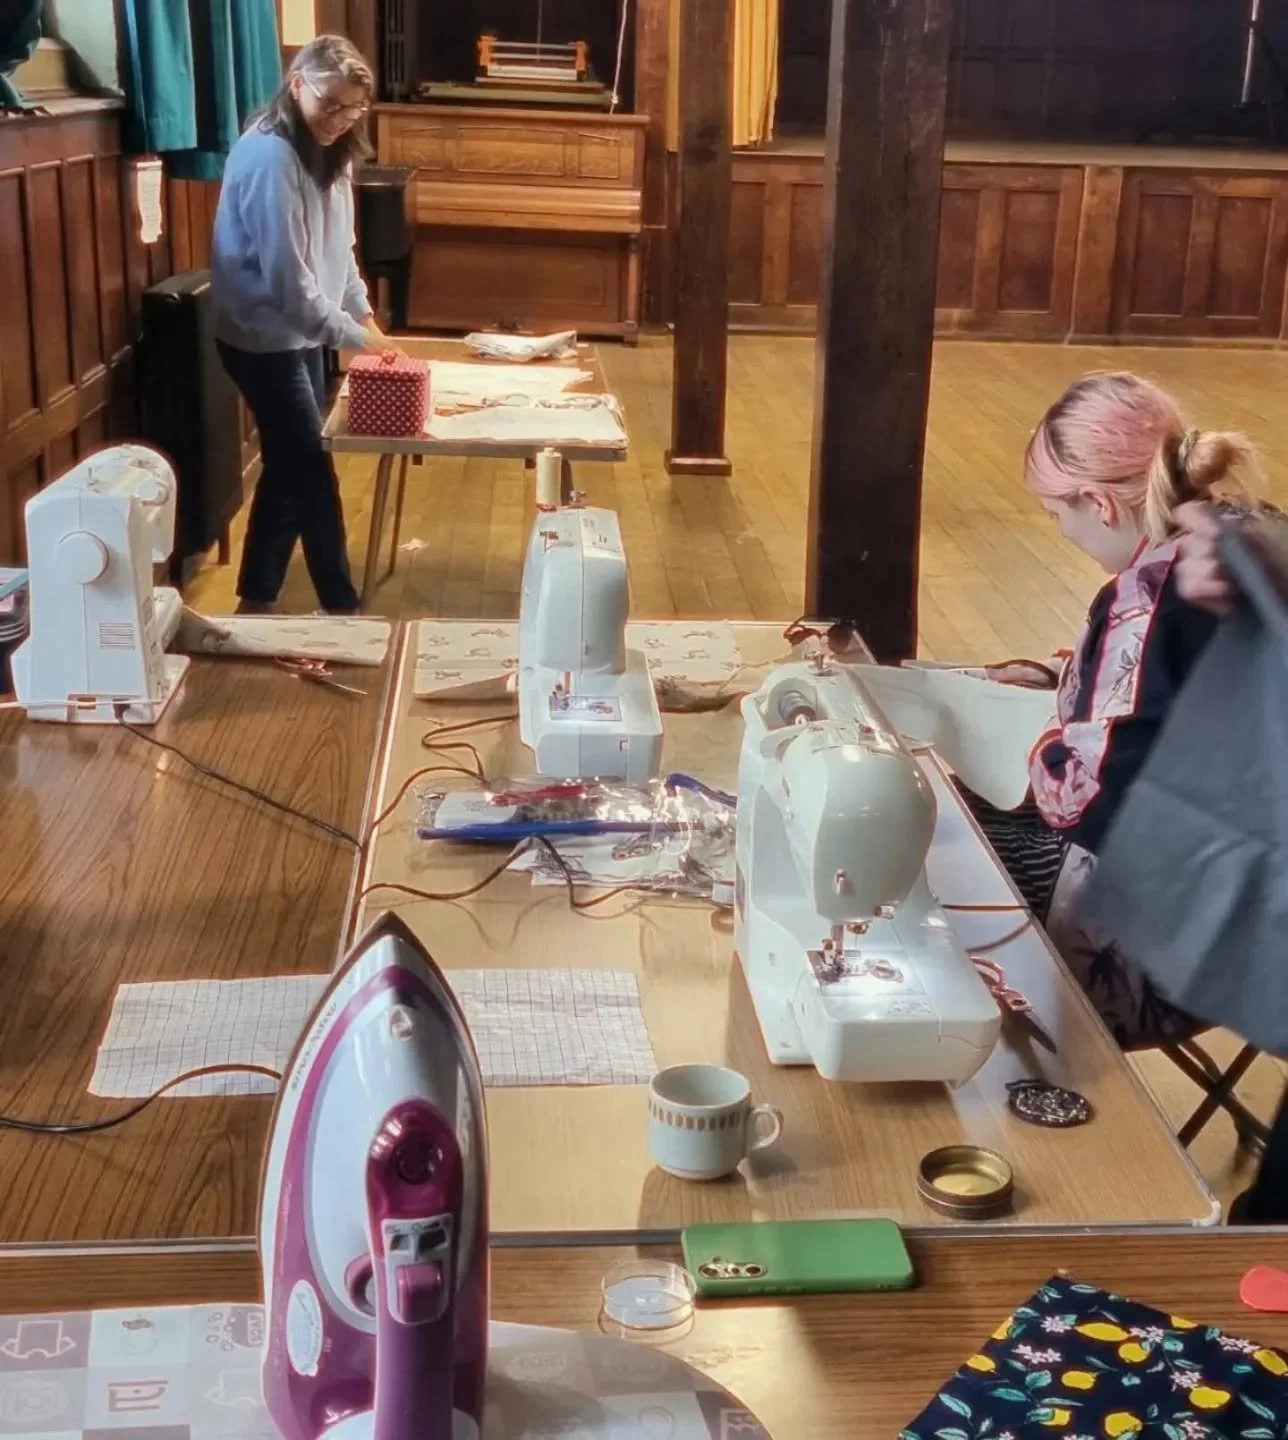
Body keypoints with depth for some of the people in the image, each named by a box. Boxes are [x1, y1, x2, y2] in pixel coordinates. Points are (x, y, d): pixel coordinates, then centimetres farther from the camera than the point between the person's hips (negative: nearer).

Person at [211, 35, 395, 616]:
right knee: (314, 476, -3)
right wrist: (353, 336, -21)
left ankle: (256, 602, 25)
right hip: (263, 339, -9)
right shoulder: (270, 157, -23)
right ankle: (341, 610, 8)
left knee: (289, 468, 14)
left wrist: (365, 316, 2)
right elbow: (287, 276, -25)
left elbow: (337, 250, 13)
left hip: (300, 334, 9)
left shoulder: (324, 153, 6)